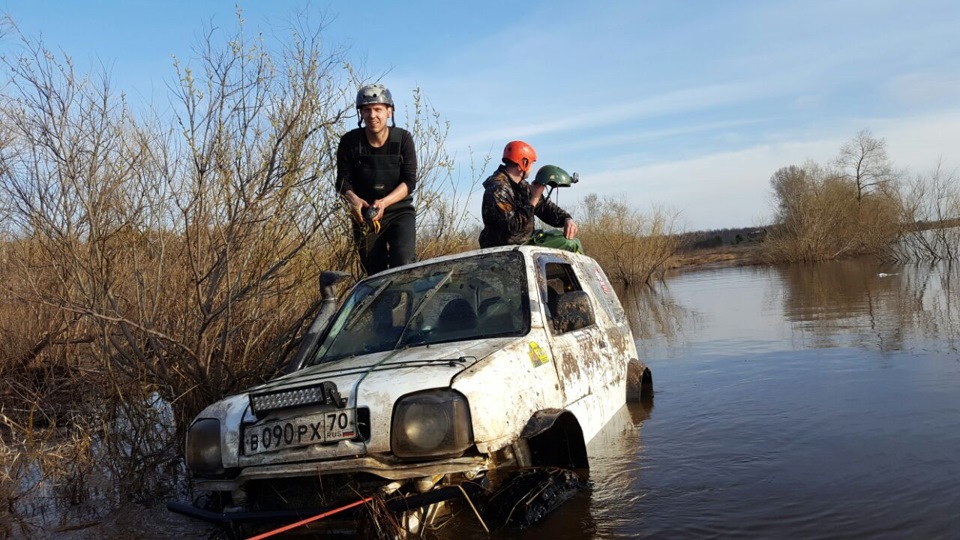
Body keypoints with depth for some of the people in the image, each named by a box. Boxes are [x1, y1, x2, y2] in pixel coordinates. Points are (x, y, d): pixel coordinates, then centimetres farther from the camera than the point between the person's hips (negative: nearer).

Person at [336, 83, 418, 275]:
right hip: (365, 216, 1)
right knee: (375, 274, 2)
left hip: (399, 212, -1)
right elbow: (343, 181, -6)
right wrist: (353, 200, -29)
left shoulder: (403, 138, -11)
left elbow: (409, 181, -13)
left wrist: (384, 202, -29)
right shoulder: (350, 142, -9)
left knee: (403, 264, -22)